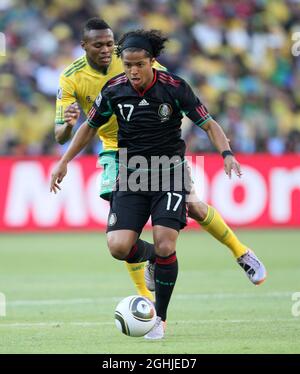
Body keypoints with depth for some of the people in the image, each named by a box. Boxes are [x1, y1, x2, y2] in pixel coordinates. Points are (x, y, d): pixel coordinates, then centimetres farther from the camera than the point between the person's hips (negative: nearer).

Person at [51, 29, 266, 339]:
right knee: (118, 247, -16)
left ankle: (160, 319, 5)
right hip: (130, 175, 2)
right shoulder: (114, 90, -5)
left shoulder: (174, 87, -12)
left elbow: (209, 124, -6)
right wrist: (64, 162, 11)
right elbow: (90, 126, 12)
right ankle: (149, 257, 22)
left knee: (165, 248, -15)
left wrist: (227, 154, -23)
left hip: (169, 174, -2)